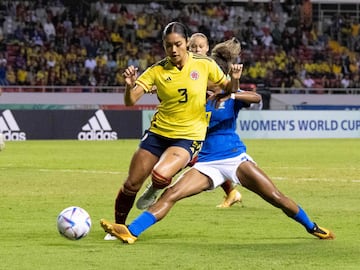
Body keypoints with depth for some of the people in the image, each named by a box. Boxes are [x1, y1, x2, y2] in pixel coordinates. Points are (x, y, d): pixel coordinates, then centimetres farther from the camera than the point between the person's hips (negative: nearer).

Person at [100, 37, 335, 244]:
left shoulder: (231, 96, 1)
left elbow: (256, 98, -17)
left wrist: (230, 95, -34)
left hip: (235, 157, -1)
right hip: (206, 163, 1)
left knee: (276, 197, -6)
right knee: (170, 194, -18)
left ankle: (312, 227, 16)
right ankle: (131, 232, -29)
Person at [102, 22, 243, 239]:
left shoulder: (205, 65, -5)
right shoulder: (157, 71, -5)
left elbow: (228, 90, 8)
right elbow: (130, 101, -12)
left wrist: (234, 79, -15)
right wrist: (130, 85, -34)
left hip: (189, 136, -2)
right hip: (158, 133, 2)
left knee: (160, 176, -29)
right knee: (132, 184, 1)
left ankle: (155, 191, 8)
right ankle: (118, 227, 24)